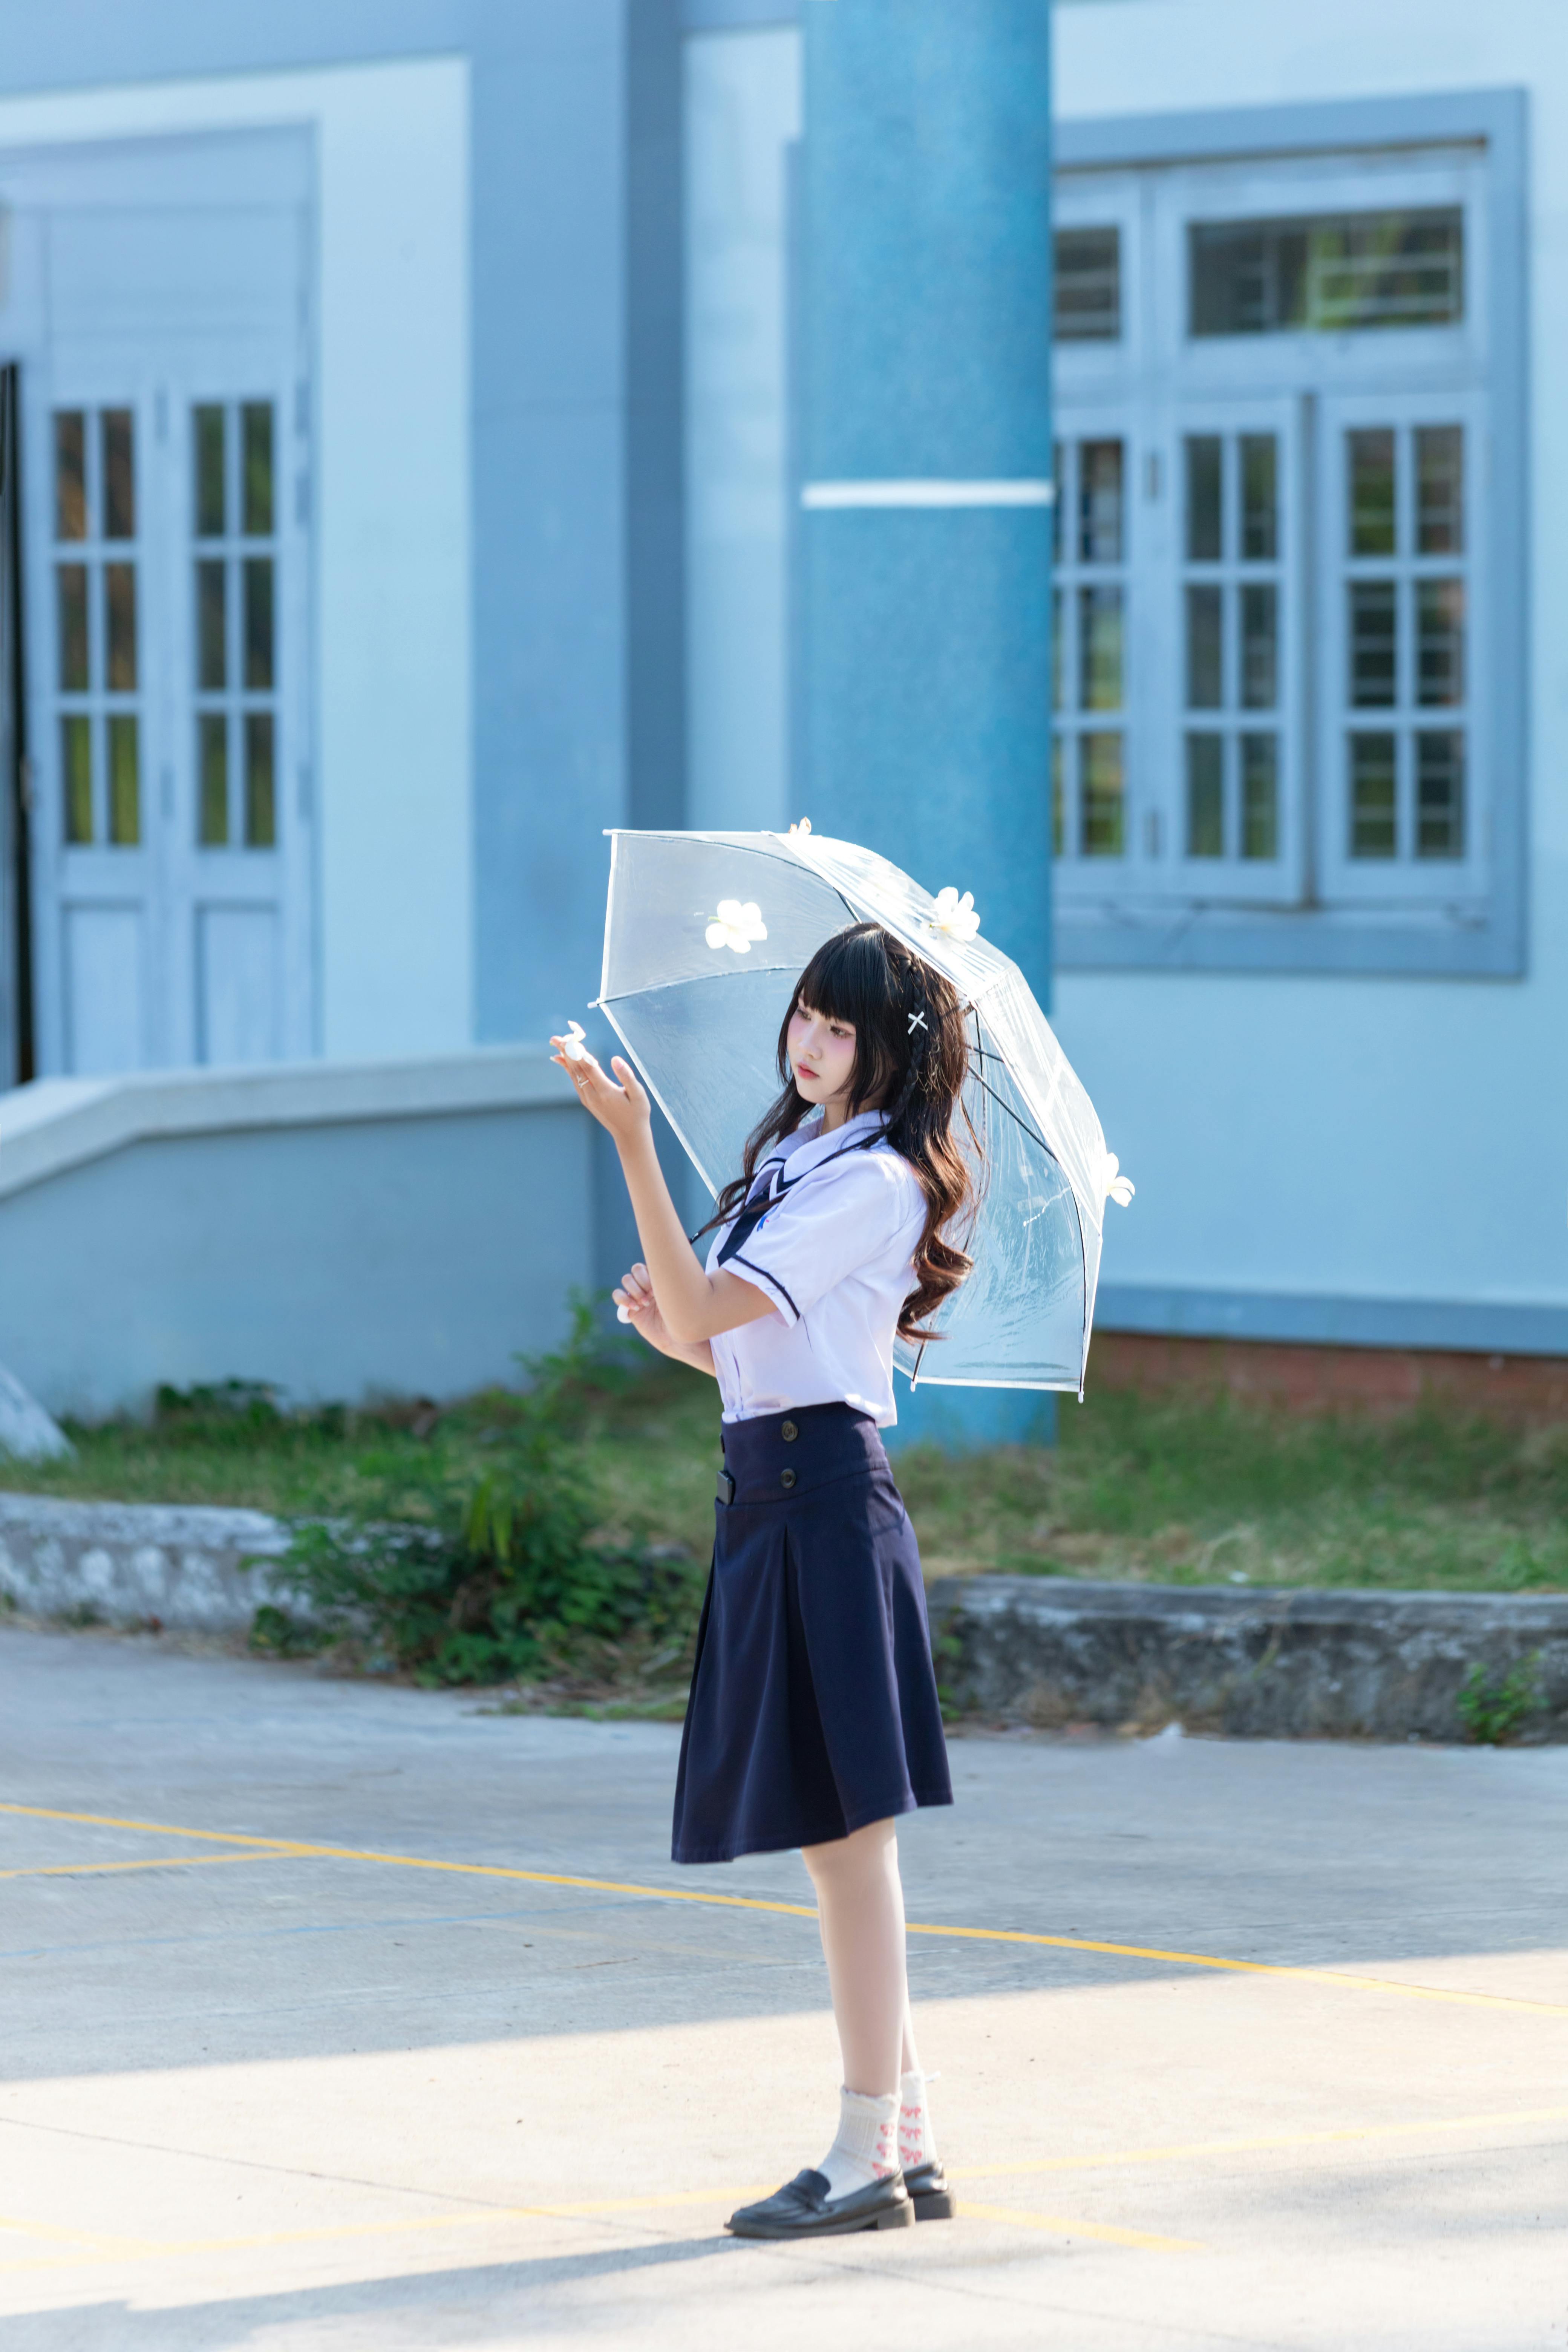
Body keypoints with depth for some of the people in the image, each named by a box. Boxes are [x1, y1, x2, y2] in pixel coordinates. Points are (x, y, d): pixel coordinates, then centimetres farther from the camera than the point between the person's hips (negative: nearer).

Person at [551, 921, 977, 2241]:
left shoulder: (873, 1182, -11)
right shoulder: (794, 1156, 17)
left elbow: (707, 1311, -19)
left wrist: (634, 1145, -22)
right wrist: (665, 1328, 3)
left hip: (824, 1498, -10)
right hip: (770, 1496, 10)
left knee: (848, 1831, -7)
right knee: (835, 1840, 12)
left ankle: (866, 2158, -4)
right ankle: (908, 2143, 17)